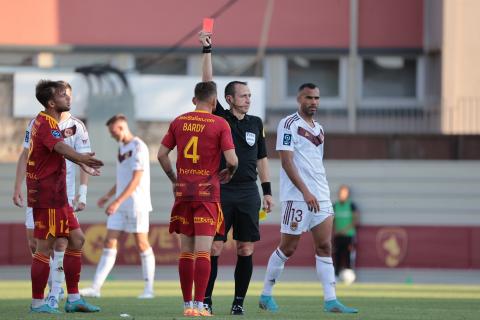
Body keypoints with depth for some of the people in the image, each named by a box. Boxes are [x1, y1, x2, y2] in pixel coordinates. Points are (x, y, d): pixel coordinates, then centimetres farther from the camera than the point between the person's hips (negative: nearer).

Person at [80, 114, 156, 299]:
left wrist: (117, 202, -25)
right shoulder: (122, 147, 16)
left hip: (137, 205, -8)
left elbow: (136, 180, -20)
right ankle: (96, 287, -4)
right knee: (109, 242, 1)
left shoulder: (138, 147, -13)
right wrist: (108, 196, 17)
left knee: (142, 244, -2)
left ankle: (149, 289, 6)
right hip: (120, 205, 8)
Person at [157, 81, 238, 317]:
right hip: (207, 192, -4)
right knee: (203, 251, -6)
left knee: (186, 250, 10)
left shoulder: (179, 122, 6)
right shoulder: (220, 124, -6)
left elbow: (162, 154, 8)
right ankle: (199, 305, -12)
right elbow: (232, 159, -12)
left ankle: (187, 304, 12)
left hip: (183, 191, 4)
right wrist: (229, 173, 10)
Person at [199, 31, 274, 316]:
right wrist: (207, 51, -11)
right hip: (221, 191, -3)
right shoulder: (219, 118, 2)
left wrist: (267, 191, 14)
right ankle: (205, 300, 1)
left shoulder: (256, 123, 13)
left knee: (246, 250, 1)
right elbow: (208, 84, -5)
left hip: (248, 193, 3)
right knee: (215, 248, -6)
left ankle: (239, 302, 7)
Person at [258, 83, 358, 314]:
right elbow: (286, 161, -14)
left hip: (321, 197, 7)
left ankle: (331, 301, -6)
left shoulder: (318, 129, 18)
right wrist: (306, 192, -20)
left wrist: (322, 193, 18)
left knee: (324, 247, -2)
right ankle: (266, 295, 13)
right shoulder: (289, 124, -6)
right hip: (297, 197, -7)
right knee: (288, 248, -1)